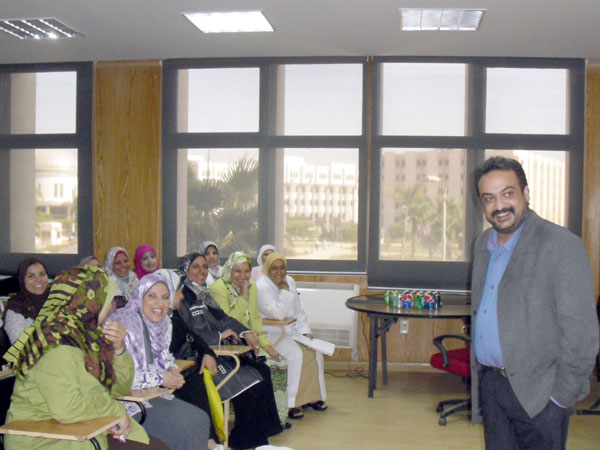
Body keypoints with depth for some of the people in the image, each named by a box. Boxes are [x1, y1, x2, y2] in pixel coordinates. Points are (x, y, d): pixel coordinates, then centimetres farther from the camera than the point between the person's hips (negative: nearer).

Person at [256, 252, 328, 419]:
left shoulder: (290, 281, 8)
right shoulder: (261, 287, -15)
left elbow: (299, 312, 13)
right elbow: (278, 314, -23)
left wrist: (305, 331, 1)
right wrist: (285, 291, -20)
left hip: (291, 331, 7)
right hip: (270, 334, -7)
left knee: (315, 351, -10)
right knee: (296, 354, -28)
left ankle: (312, 396, 4)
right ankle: (291, 403, -20)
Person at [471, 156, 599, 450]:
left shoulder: (561, 244, -13)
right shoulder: (483, 244, 9)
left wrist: (562, 396, -13)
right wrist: (479, 375, 14)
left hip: (535, 393, -6)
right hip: (489, 385, 6)